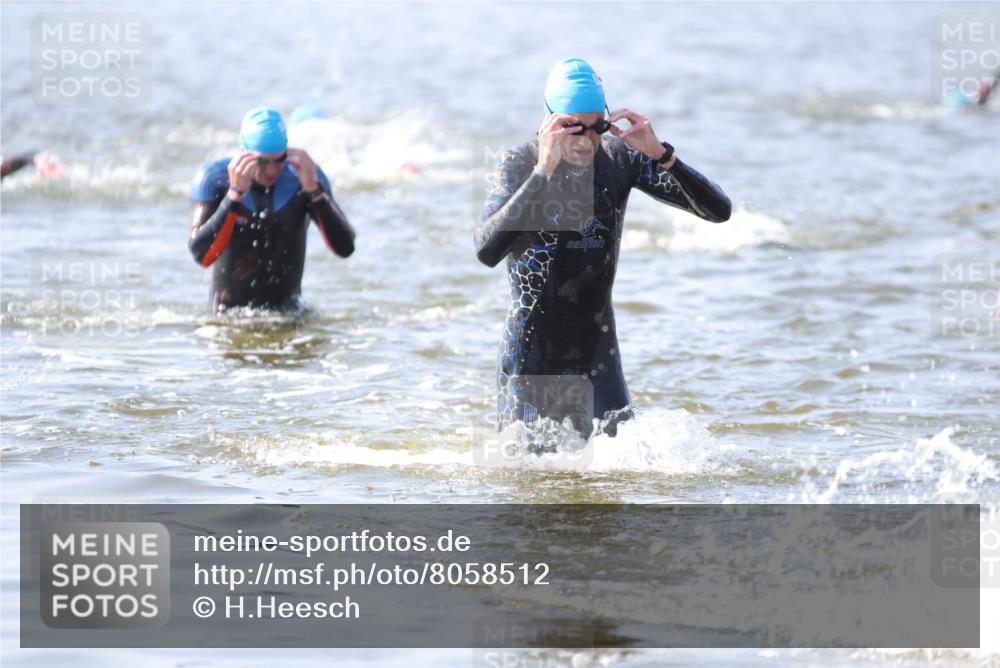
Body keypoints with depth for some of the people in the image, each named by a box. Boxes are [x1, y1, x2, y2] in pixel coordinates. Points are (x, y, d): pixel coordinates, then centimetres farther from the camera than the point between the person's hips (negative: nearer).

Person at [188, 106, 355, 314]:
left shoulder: (305, 175, -6)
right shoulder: (214, 178, -11)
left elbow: (345, 248, -13)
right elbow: (201, 256, -23)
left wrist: (313, 189, -23)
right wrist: (235, 193, -30)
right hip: (230, 313, -1)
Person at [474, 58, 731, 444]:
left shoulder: (620, 159, -5)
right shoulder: (519, 164, -14)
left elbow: (719, 210, -8)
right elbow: (487, 252, -32)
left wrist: (660, 155, -23)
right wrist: (544, 171, -37)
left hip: (597, 355, 3)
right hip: (530, 360, -3)